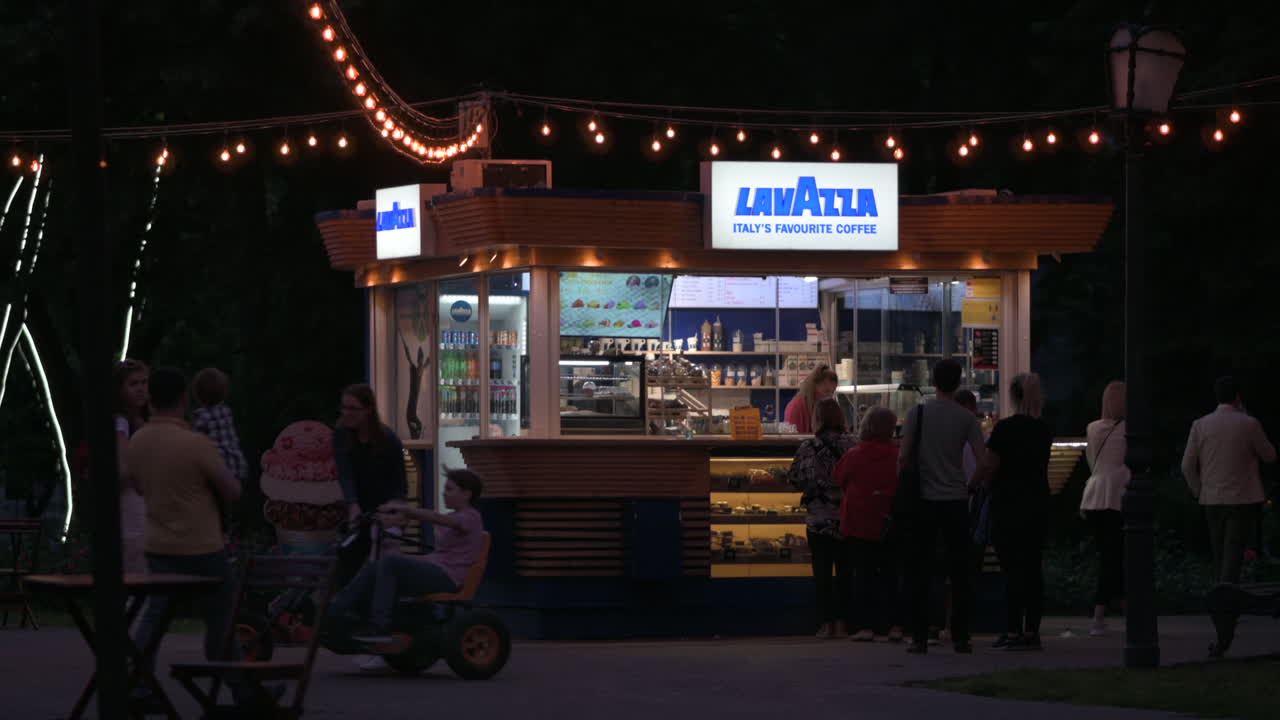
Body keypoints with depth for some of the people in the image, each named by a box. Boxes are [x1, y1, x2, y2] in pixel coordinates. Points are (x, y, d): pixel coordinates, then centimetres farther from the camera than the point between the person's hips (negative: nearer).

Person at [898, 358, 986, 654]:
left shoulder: (917, 414, -1)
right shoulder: (967, 418, -1)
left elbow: (903, 457, -4)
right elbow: (983, 460, -5)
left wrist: (901, 491, 7)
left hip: (924, 500, 0)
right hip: (956, 499, 0)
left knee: (921, 571, 3)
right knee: (959, 571, 5)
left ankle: (919, 638, -1)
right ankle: (960, 637, 4)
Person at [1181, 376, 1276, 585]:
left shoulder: (1200, 425, -2)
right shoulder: (1249, 425, -9)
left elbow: (1188, 466, -1)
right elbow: (1270, 456, 5)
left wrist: (1200, 492, 14)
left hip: (1212, 500, 3)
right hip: (1243, 500, -3)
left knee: (1220, 552, 15)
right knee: (1233, 552, -7)